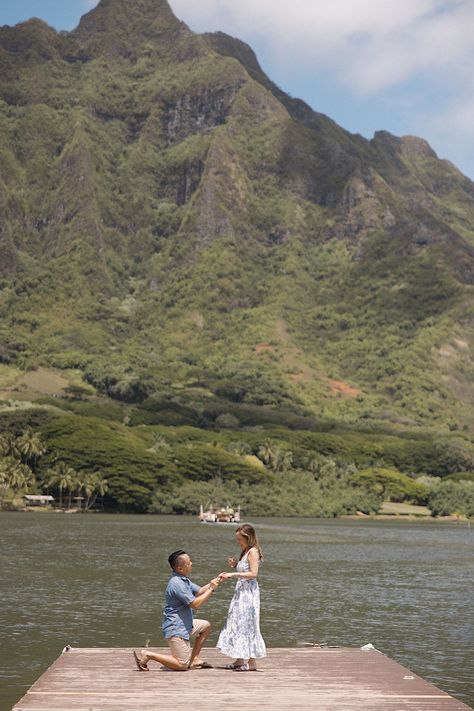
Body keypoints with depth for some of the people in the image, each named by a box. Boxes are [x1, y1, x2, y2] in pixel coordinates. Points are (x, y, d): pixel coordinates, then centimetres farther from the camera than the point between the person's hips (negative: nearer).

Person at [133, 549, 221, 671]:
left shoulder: (183, 579, 10)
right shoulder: (177, 584, -23)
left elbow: (199, 591, 17)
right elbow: (195, 604, -21)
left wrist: (212, 583, 2)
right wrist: (211, 589, -13)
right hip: (175, 629, -10)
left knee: (205, 626, 22)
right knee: (182, 665, -8)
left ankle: (194, 659, 20)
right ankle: (147, 655, -4)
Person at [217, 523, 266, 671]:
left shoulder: (253, 551, -12)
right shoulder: (245, 552, 17)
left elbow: (253, 573, -21)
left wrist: (233, 574, -21)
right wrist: (235, 565, 6)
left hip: (248, 592, -10)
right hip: (241, 592, 10)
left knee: (247, 625, -7)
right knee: (237, 625, 12)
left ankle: (251, 663, -3)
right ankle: (240, 660, 19)